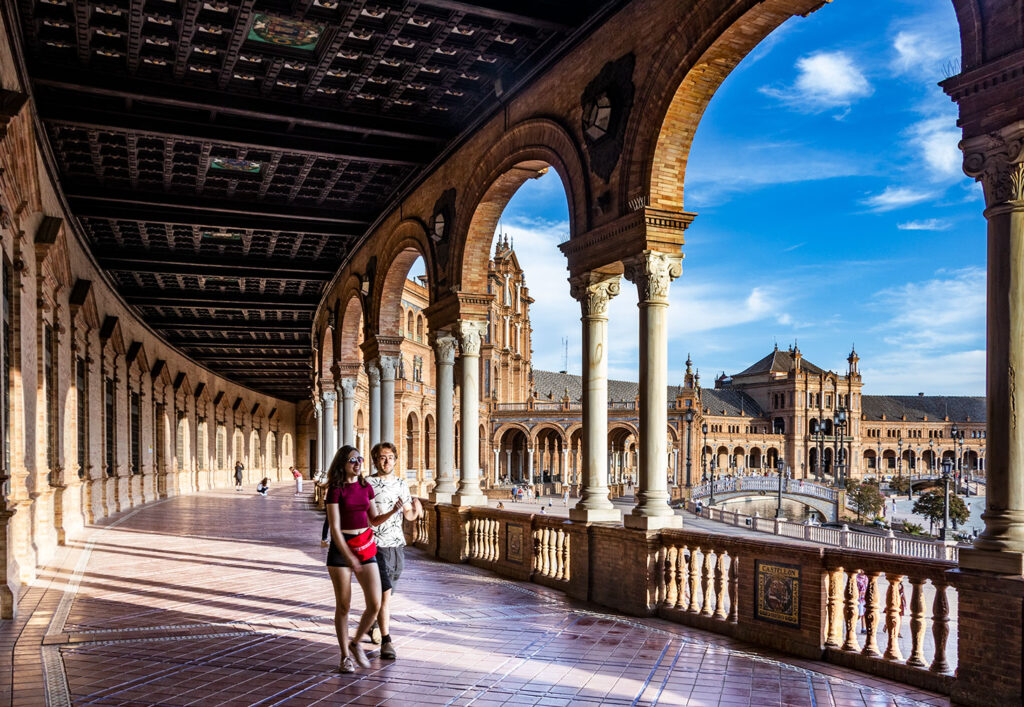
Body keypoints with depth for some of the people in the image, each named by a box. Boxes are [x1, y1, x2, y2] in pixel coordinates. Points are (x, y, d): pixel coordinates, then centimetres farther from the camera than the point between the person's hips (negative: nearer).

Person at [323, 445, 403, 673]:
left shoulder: (366, 487, 7)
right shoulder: (336, 490, -8)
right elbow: (334, 528, -13)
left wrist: (393, 511, -4)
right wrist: (349, 558, -19)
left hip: (366, 547, 4)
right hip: (341, 548, -4)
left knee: (375, 604, -4)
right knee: (343, 606, 4)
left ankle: (355, 643, 21)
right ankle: (345, 656, 21)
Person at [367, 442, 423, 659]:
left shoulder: (401, 483, 10)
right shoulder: (368, 484, -6)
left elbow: (408, 515, 13)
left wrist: (416, 510, -8)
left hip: (397, 544, 6)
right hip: (377, 544, -6)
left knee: (387, 591, 18)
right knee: (384, 592, -12)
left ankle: (373, 623, 42)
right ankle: (386, 641, -9)